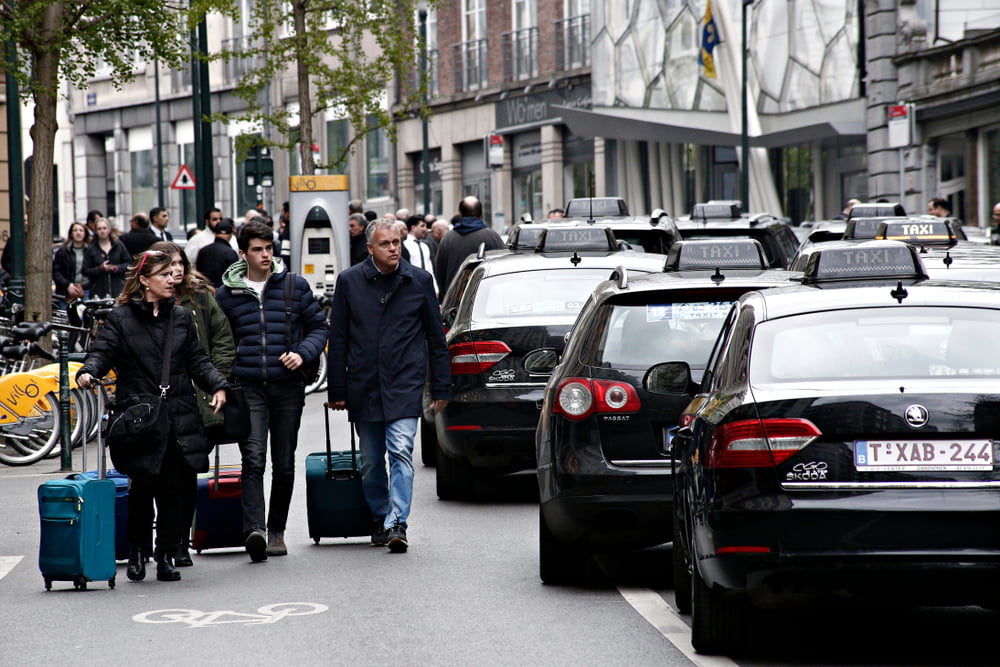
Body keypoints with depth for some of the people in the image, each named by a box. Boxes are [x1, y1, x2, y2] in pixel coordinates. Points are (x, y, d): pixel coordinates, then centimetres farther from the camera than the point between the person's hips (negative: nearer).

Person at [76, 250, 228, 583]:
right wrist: (89, 372, -25)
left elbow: (197, 361, 15)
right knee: (142, 486, -9)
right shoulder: (120, 318, 4)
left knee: (172, 489, 0)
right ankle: (136, 550, 11)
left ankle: (167, 555, 10)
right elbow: (103, 352, -4)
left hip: (178, 418, 3)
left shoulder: (181, 318, 15)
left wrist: (217, 386, 0)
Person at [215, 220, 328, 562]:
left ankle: (276, 530, 21)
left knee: (284, 464, 8)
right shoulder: (227, 294, 7)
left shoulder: (295, 287, 6)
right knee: (253, 460, -16)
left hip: (288, 386, 1)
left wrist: (303, 353, -8)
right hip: (247, 389, -1)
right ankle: (254, 530, -27)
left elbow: (318, 326, 10)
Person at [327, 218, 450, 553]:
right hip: (364, 387, 2)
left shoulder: (419, 281, 3)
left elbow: (435, 337, 9)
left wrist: (441, 388, 6)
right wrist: (336, 390, 3)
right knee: (371, 461, 9)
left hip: (404, 386, -2)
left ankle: (397, 524, -19)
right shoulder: (350, 281, 3)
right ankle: (379, 519, 25)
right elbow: (338, 339, 6)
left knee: (401, 453, -15)